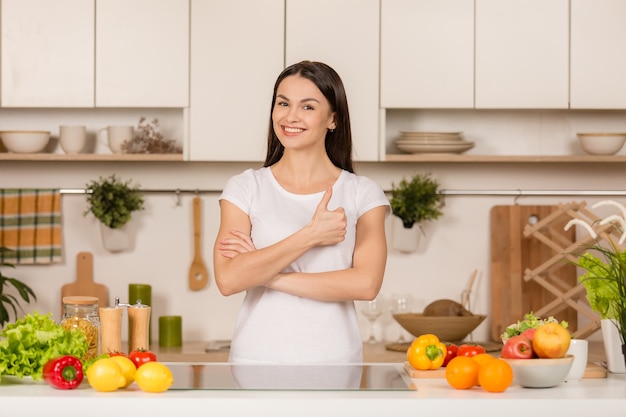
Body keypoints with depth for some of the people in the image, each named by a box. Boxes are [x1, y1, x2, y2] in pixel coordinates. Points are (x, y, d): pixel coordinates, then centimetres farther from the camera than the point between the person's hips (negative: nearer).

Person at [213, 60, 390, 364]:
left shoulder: (363, 194, 1)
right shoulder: (245, 188, 2)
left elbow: (366, 284, -12)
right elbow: (228, 279, -12)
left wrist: (265, 274, -13)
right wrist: (311, 235, -16)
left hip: (334, 359, 0)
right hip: (257, 359, 0)